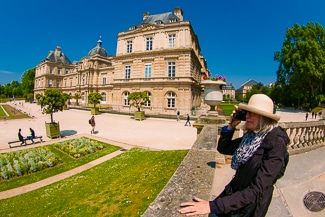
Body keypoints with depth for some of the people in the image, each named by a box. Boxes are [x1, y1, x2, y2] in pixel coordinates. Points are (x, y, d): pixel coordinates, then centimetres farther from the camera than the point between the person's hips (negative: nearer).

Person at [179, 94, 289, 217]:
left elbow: (256, 191, -28)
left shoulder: (276, 145, -24)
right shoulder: (251, 135, -4)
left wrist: (213, 206, -34)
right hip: (234, 192, 5)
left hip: (248, 207, -5)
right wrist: (231, 126, -10)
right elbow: (223, 148, 5)